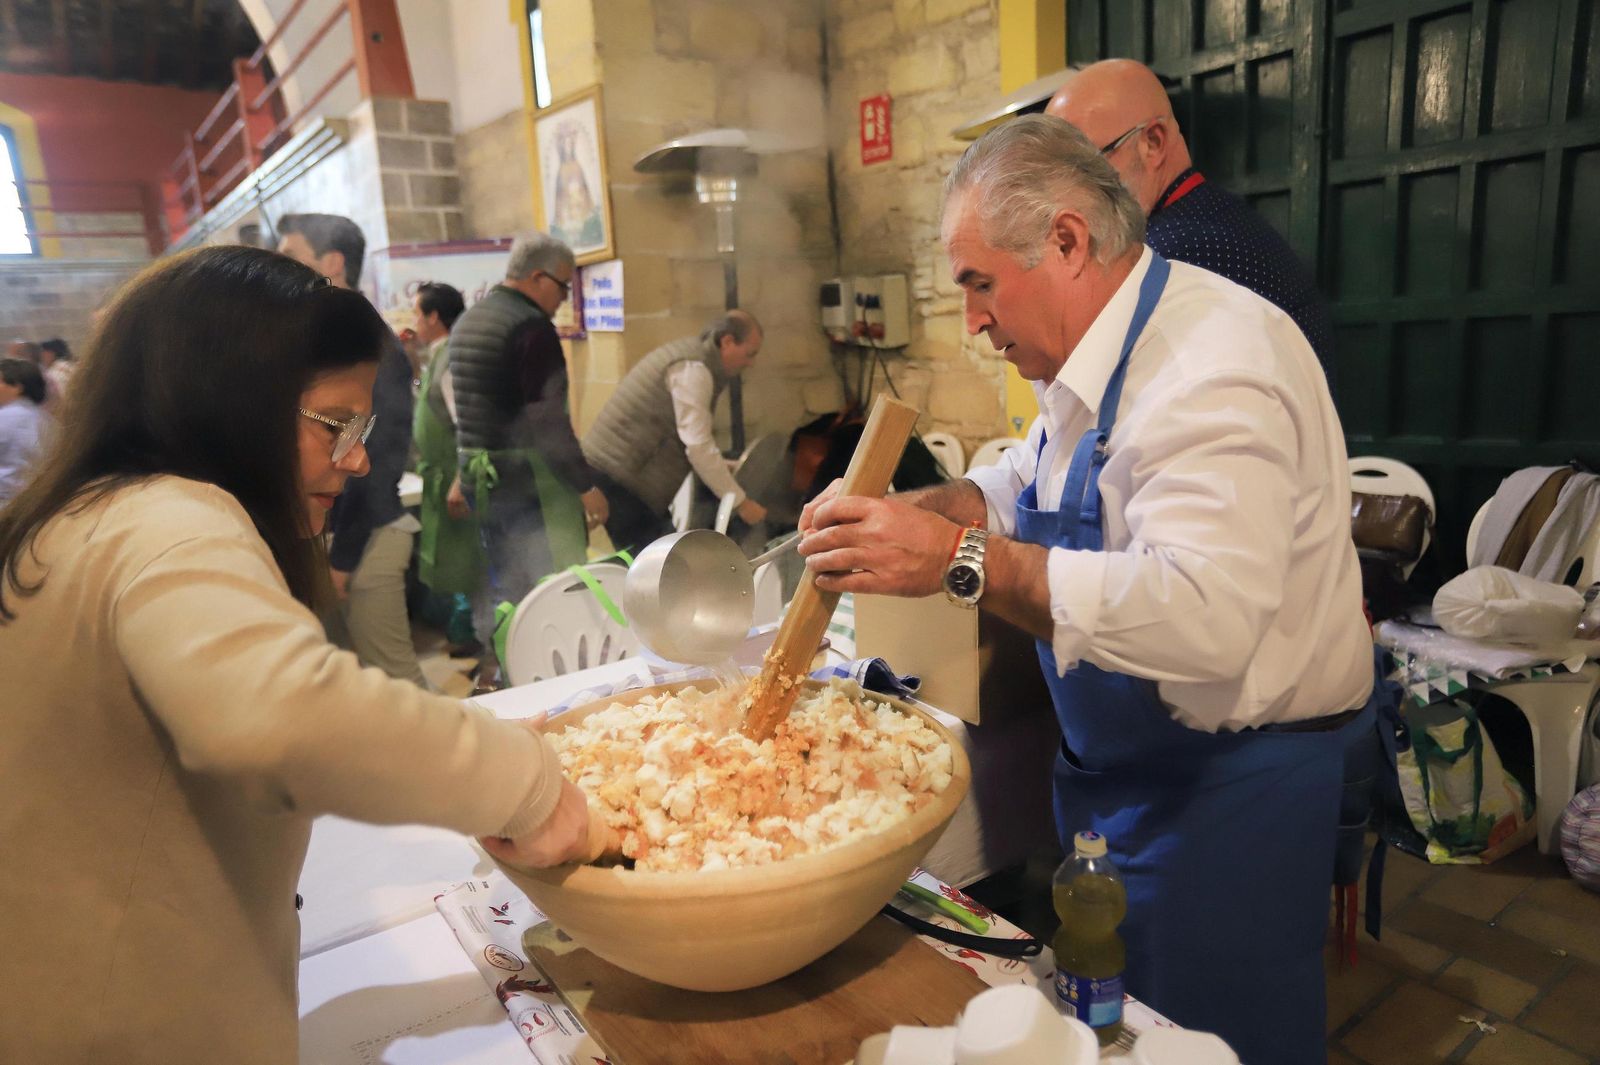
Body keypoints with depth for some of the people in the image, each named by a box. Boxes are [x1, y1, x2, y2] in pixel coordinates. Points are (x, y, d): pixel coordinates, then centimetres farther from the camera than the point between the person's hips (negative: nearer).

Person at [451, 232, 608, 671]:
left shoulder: (466, 321, 14)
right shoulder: (532, 326, -15)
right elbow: (548, 419, -20)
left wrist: (466, 474, 26)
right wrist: (586, 484, -16)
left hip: (480, 474, 9)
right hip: (527, 474, -9)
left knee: (502, 584, 19)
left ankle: (495, 669, 29)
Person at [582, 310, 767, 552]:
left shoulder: (691, 353, 16)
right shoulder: (693, 369, -16)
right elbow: (699, 448, -20)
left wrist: (721, 467, 24)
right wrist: (741, 502, -15)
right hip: (619, 476, -10)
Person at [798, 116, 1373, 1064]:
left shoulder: (1213, 370, -28)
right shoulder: (1101, 353, 4)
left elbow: (1204, 614, -39)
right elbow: (1029, 483, 15)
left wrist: (963, 560, -39)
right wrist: (919, 511, -4)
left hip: (1226, 786, -9)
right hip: (1114, 766, 9)